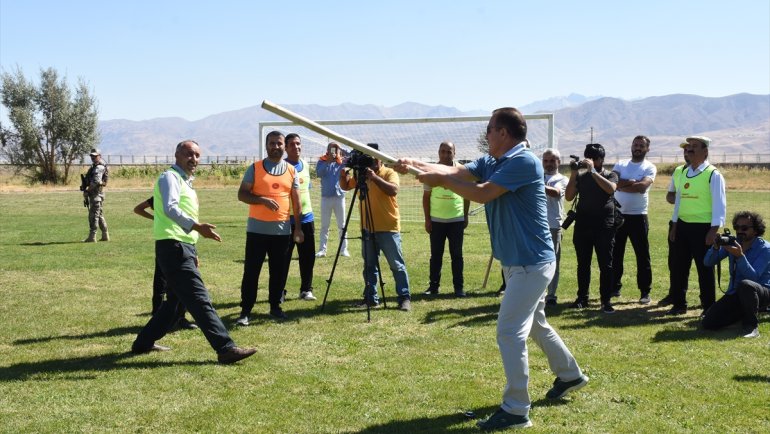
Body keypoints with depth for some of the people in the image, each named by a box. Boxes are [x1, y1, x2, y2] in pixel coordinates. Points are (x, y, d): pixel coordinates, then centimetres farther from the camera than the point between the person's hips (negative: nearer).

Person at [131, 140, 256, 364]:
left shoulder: (185, 182, 23)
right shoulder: (170, 177, -7)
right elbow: (170, 209, -24)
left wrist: (192, 253, 26)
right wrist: (197, 227, -36)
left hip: (183, 248, 10)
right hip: (173, 247, -10)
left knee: (176, 300, 18)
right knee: (200, 300, -14)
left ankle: (144, 342, 28)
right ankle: (226, 348, -17)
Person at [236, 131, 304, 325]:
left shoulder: (291, 171, 7)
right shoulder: (255, 168, 0)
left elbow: (295, 200, 10)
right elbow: (242, 194, -3)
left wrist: (298, 227, 6)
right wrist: (263, 200, -20)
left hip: (282, 230, 3)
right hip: (257, 229, -2)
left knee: (279, 271, 9)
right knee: (251, 270, -1)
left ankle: (275, 306, 22)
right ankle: (245, 311, 4)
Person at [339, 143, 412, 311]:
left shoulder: (389, 173, -6)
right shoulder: (360, 174, 10)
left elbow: (393, 190, -23)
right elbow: (345, 186, 13)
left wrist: (375, 177, -31)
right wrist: (343, 175, -8)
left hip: (388, 228, -5)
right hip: (367, 229, 5)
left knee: (397, 264, -1)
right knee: (369, 265, 10)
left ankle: (405, 298, 3)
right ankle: (371, 298, 18)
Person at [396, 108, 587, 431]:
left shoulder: (524, 161, -21)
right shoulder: (491, 162, 7)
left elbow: (483, 194, -26)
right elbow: (457, 171, -4)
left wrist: (441, 180, -17)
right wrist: (417, 165, -17)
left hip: (531, 263, -10)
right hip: (516, 261, 10)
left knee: (509, 332, -9)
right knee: (535, 324, 24)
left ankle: (516, 410, 0)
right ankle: (569, 375, 44)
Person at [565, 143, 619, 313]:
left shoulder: (611, 175, 4)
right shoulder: (581, 176, 10)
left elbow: (610, 188, -19)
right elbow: (569, 197, 0)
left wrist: (593, 171, -20)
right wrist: (573, 175, -8)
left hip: (604, 227, -2)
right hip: (582, 226, 3)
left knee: (606, 265, -2)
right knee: (583, 265, 8)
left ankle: (606, 300, 2)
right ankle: (582, 298, 16)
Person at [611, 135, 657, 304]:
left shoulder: (650, 167, -1)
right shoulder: (620, 164, 9)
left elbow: (643, 187, -18)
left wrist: (620, 184, -12)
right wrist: (631, 182, -18)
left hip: (638, 216, -3)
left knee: (642, 255, 1)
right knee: (615, 254, 10)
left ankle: (645, 291, 9)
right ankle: (615, 287, 22)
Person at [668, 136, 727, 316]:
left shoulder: (713, 174, -9)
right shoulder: (683, 173, 12)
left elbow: (719, 204, -12)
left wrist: (714, 230, -17)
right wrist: (674, 225, 14)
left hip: (703, 228, -6)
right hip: (683, 226, 7)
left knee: (705, 269, 3)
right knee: (679, 267, 11)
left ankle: (709, 307, 15)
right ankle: (679, 304, 25)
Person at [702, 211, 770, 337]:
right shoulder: (732, 242, 0)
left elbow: (753, 277, -27)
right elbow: (708, 262, -3)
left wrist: (740, 256, -38)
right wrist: (716, 247, -23)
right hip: (735, 293, 5)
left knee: (745, 284, -41)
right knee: (708, 323, -8)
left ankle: (751, 324, -19)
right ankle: (744, 312, 18)